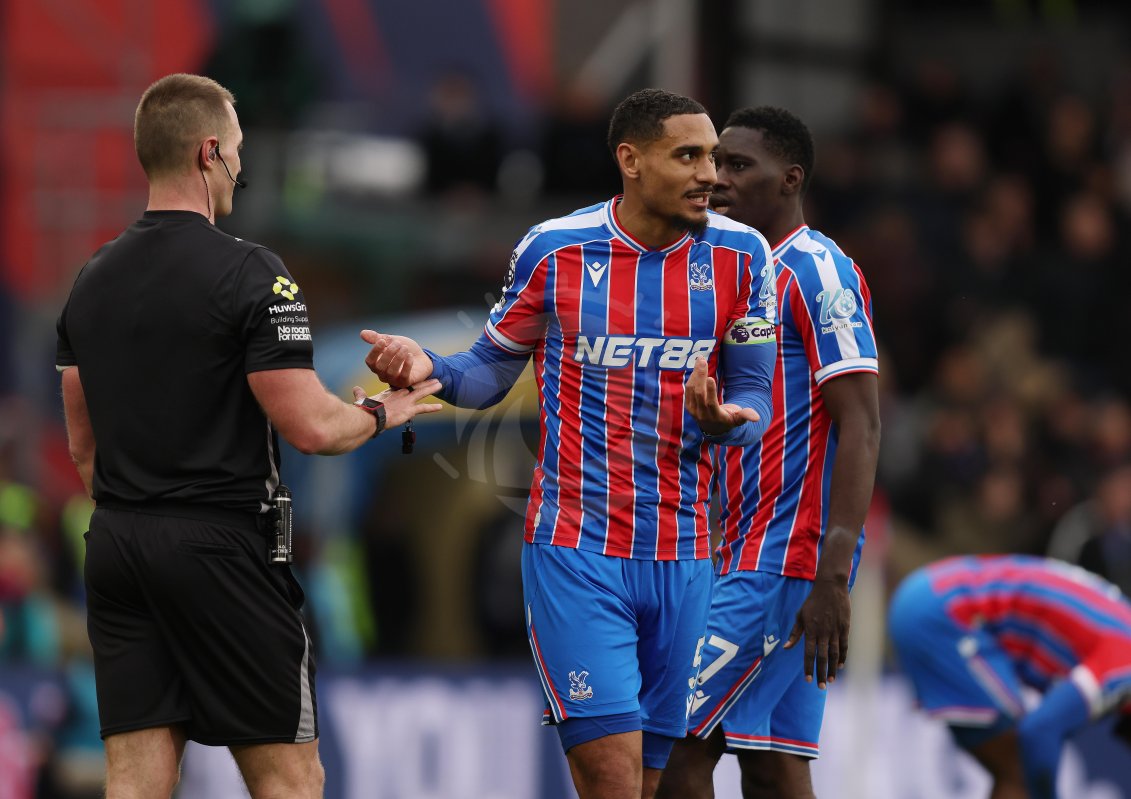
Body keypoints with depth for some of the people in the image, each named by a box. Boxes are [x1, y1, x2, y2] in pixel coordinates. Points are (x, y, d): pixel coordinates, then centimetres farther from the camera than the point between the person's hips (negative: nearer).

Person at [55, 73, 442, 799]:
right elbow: (310, 426, -14)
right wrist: (380, 412, 5)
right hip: (220, 545, -6)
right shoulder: (250, 274, -11)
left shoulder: (92, 282, 10)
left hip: (116, 548, 6)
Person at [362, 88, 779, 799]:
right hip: (574, 548, -3)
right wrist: (429, 367, -13)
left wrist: (722, 421, -17)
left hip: (682, 555, 3)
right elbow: (492, 373, 9)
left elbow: (757, 400, 6)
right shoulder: (554, 250, -2)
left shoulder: (740, 256, 2)